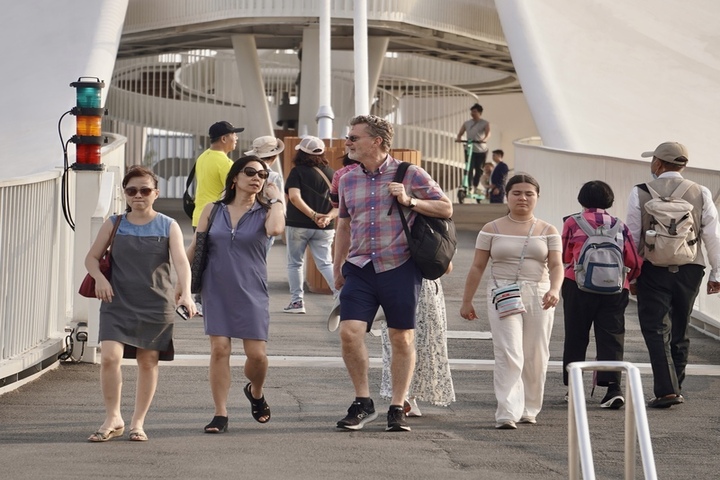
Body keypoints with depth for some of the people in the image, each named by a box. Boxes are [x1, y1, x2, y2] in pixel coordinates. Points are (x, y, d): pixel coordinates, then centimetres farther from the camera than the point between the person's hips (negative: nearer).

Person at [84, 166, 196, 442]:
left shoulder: (168, 226, 1)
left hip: (156, 305, 0)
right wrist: (99, 277, -12)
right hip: (117, 303, 0)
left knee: (148, 362, 5)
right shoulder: (114, 225, 6)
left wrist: (185, 292, -28)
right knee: (109, 357, -15)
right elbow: (92, 258, 11)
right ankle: (113, 419, -1)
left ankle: (138, 422, 19)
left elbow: (181, 261, -11)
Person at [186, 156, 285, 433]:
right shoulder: (213, 210, 7)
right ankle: (220, 415, -1)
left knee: (256, 353, -5)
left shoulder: (263, 212, 2)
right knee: (219, 349, -7)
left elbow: (276, 229, -22)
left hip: (252, 292, -1)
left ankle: (255, 392, 27)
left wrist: (275, 198, -9)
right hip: (217, 291, 1)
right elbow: (194, 248, 11)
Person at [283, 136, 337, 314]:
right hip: (324, 228, 3)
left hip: (298, 225, -3)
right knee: (325, 263, 6)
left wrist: (314, 215, -17)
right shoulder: (331, 173, 7)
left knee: (295, 263, 9)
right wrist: (329, 216, -8)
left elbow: (294, 197, -17)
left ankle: (297, 300, 7)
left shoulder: (298, 172, -5)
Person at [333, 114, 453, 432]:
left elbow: (446, 208, 2)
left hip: (399, 267, -3)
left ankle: (397, 409, 14)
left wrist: (410, 201, -11)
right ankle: (363, 403, 5)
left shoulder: (410, 175, -1)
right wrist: (337, 267, 21)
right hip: (360, 269, 3)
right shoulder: (348, 180, 12)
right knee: (349, 332, -11)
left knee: (402, 339, 3)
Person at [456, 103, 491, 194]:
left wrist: (484, 139, -39)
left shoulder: (485, 123, -2)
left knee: (479, 170, 8)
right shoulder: (467, 123, 7)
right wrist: (459, 138, -21)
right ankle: (468, 186, -18)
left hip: (481, 150, -1)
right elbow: (460, 133, 3)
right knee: (469, 169, -14)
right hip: (470, 149, 1)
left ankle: (475, 187, 21)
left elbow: (488, 133, -17)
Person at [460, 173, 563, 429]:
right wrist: (467, 301, 5)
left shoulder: (548, 231, 8)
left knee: (535, 358, 6)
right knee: (509, 355, -14)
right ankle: (507, 414, -18)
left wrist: (554, 289, -22)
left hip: (538, 296, 2)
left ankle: (529, 410, 20)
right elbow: (477, 267, 7)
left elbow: (556, 265, -3)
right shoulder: (492, 229, 6)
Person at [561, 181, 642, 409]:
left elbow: (564, 256, 7)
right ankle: (613, 386, -13)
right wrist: (628, 279, 29)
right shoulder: (619, 226, 7)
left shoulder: (573, 223, 1)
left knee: (576, 337, 9)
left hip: (579, 285, -1)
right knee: (612, 337, 1)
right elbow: (633, 261, 8)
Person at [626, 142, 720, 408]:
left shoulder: (640, 193, -2)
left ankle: (666, 391, -14)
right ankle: (675, 387, 19)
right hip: (689, 270, 3)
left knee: (657, 331, -3)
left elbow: (632, 238, 0)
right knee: (680, 331, 14)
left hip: (653, 269, -3)